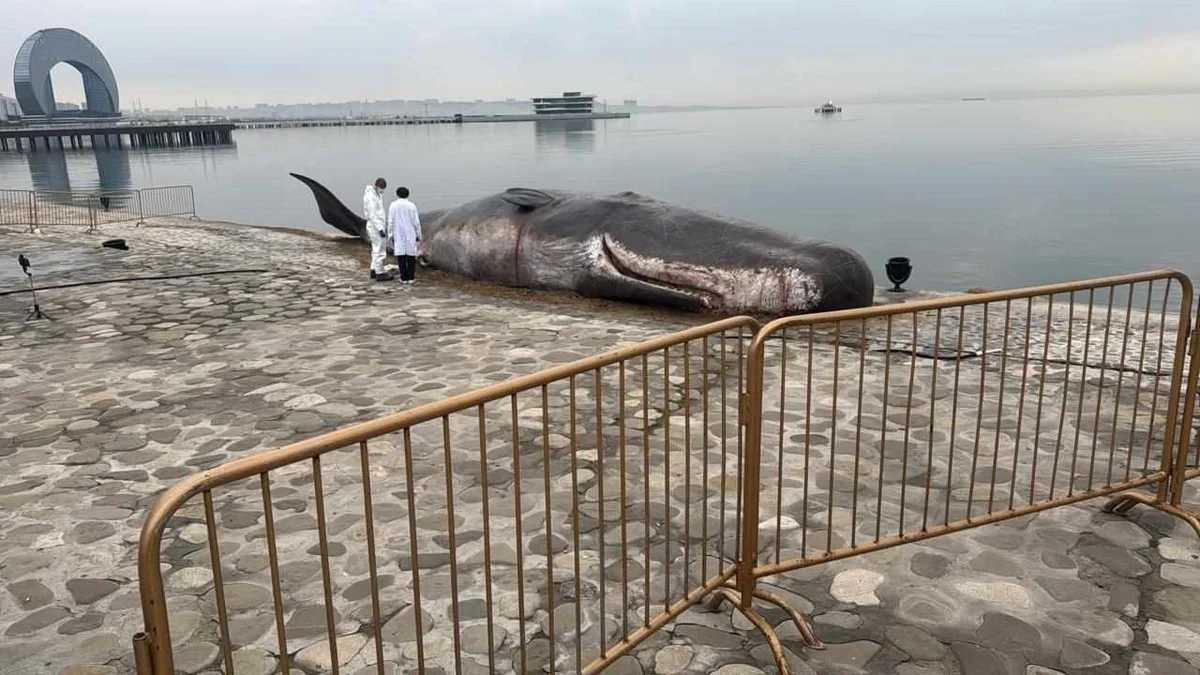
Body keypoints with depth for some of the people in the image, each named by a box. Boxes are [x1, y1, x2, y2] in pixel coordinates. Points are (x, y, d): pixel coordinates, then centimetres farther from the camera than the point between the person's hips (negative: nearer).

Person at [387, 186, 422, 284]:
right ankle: (411, 277, 4)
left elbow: (390, 222, -5)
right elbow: (416, 222, -3)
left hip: (398, 235, 0)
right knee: (411, 255, 6)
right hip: (410, 235, 0)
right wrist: (418, 235, 6)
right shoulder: (412, 206, -3)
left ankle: (404, 278, 2)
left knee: (401, 255, 3)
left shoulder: (393, 205, -4)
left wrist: (391, 235, 2)